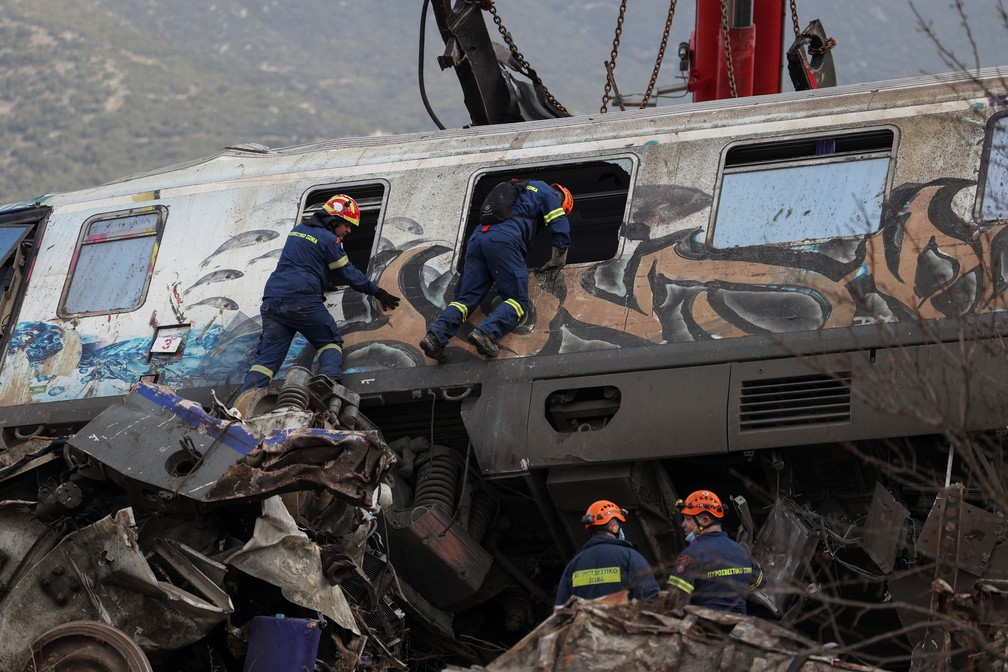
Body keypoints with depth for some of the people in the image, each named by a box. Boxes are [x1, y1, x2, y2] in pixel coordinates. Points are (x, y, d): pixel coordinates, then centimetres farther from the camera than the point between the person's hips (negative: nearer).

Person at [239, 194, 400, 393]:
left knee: (268, 356, 1)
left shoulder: (297, 230, 24)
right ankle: (328, 380, -18)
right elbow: (347, 273, 7)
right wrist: (376, 291, 19)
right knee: (331, 343, 10)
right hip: (302, 301, -6)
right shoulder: (329, 240, 1)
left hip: (272, 299, 6)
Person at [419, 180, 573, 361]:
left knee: (465, 298, 3)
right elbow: (560, 228, 13)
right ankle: (486, 332, -33)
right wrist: (557, 261, 24)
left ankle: (436, 335, -23)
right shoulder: (546, 192, 20)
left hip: (477, 238, 7)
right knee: (517, 300, -5)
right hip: (504, 241, -6)